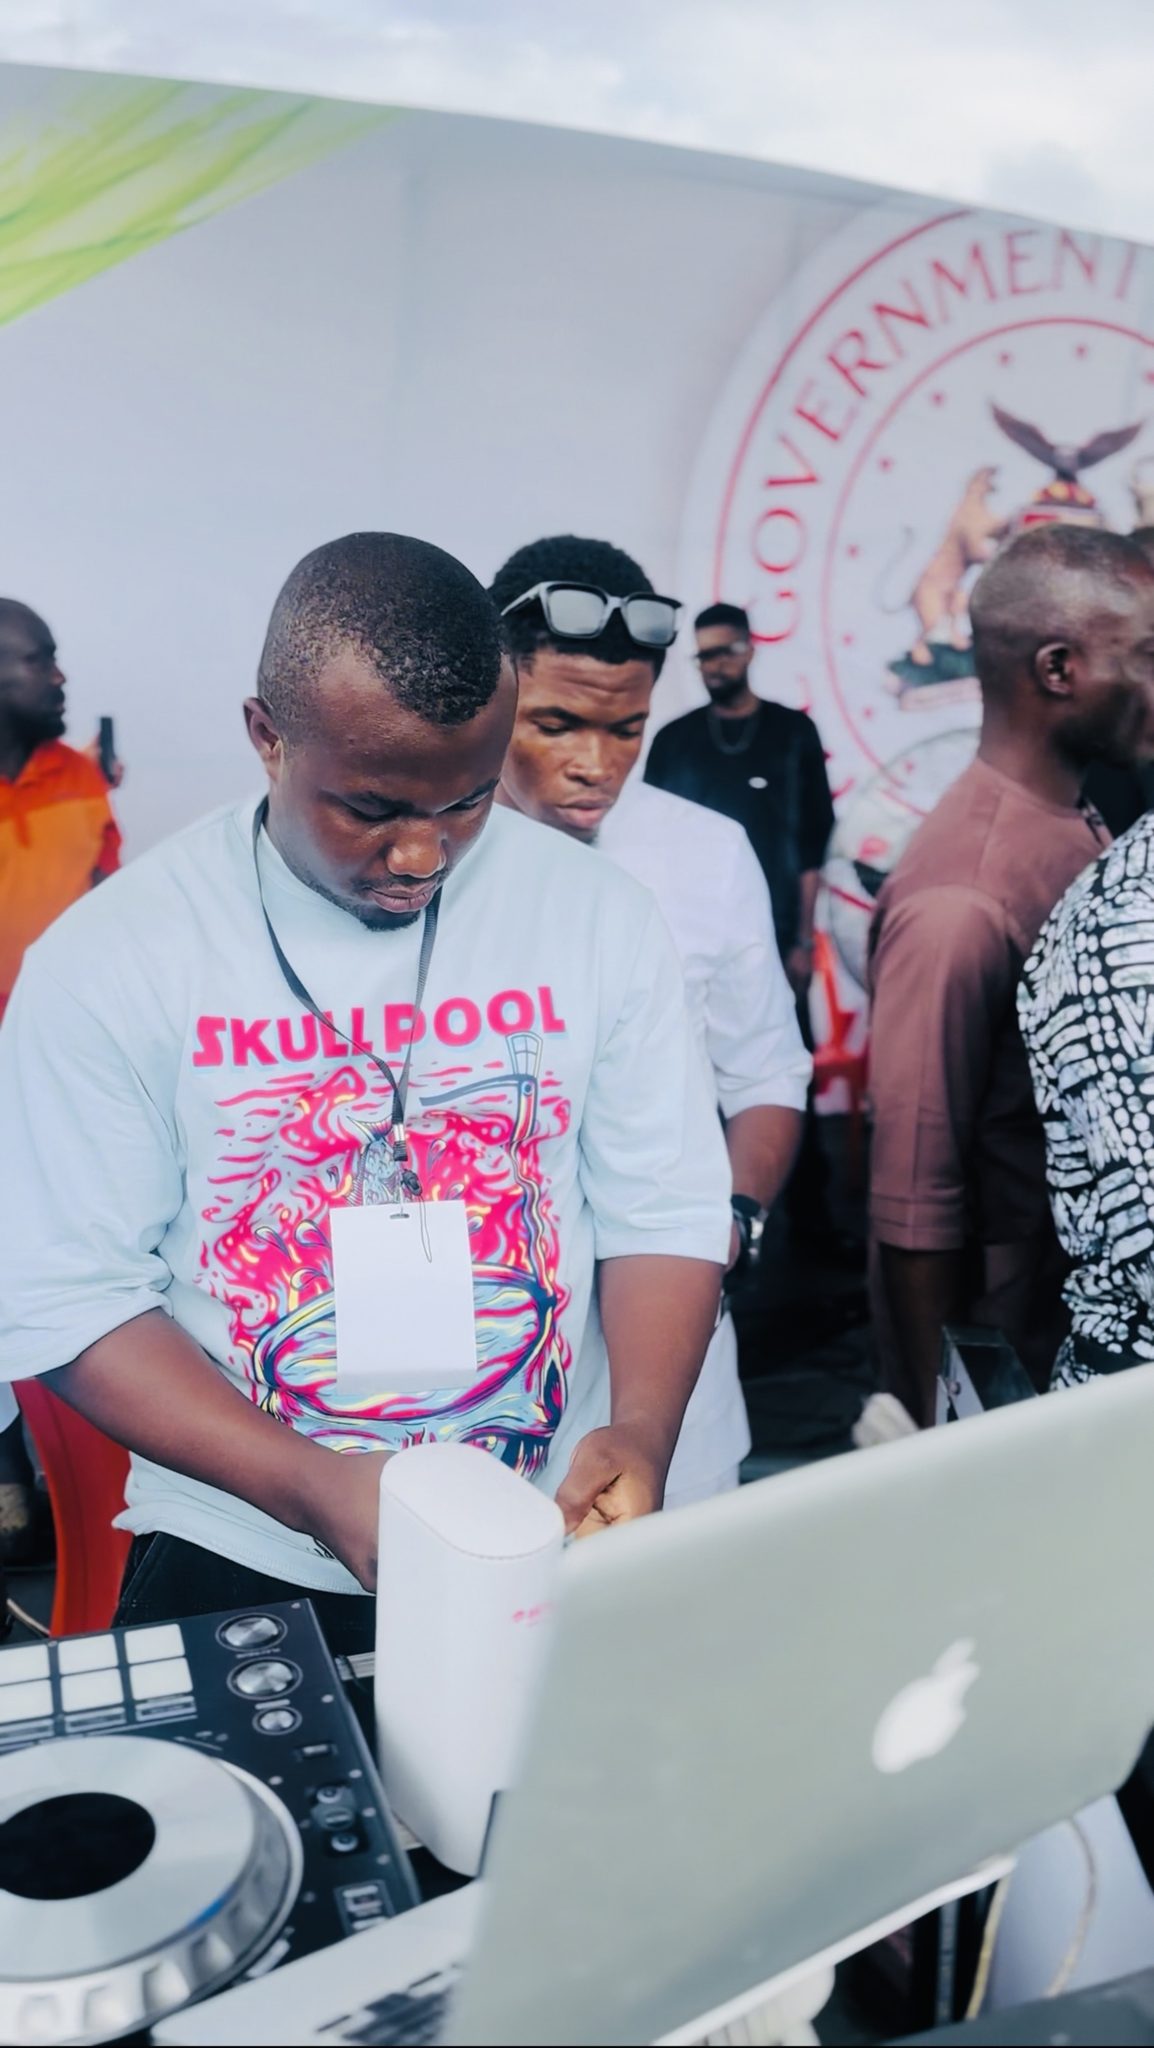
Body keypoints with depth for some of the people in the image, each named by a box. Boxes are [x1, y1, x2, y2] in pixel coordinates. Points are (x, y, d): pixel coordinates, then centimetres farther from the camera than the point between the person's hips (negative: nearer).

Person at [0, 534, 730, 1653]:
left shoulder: (598, 914, -2)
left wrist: (640, 1432, -15)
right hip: (245, 1557, -1)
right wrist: (314, 1491, -17)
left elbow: (664, 1211, 2)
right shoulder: (107, 959, -8)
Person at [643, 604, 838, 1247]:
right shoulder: (674, 741, 8)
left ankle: (811, 1211, 12)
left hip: (774, 937, -1)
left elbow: (812, 842, 3)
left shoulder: (793, 732, 6)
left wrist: (803, 938, -2)